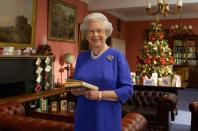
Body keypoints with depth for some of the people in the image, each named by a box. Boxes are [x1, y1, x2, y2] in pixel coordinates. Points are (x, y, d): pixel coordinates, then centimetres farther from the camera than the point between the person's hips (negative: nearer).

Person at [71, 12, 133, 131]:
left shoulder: (117, 56, -8)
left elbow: (127, 90, -12)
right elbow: (74, 87, 13)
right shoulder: (81, 57, 5)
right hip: (84, 115, 4)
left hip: (107, 117, -3)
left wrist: (100, 95, -20)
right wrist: (78, 91, -9)